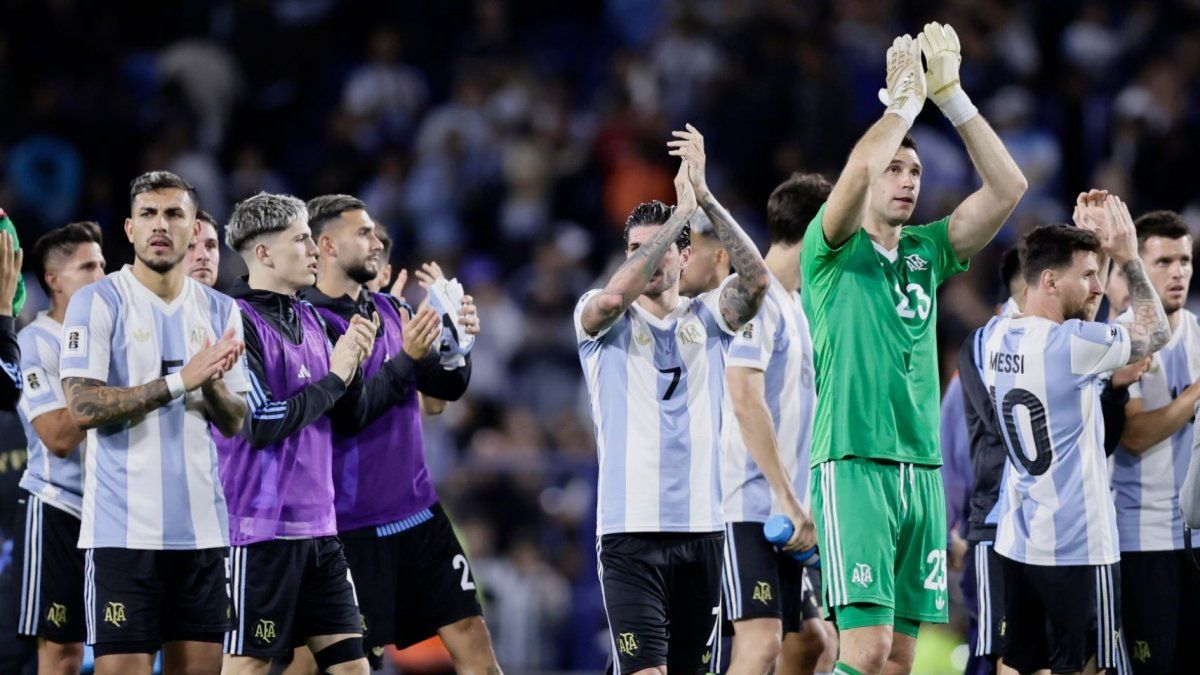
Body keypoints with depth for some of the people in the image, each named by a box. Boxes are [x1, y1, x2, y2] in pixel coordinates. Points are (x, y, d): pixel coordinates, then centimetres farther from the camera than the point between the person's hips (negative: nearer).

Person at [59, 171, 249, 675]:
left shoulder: (219, 311, 12)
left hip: (202, 526, 5)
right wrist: (180, 380, -18)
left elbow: (234, 422, 12)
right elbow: (82, 407, -14)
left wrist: (213, 384, -10)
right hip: (124, 530, -5)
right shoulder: (96, 302, -3)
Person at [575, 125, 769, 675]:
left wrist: (704, 196, -14)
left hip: (701, 526, 4)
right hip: (631, 530, -3)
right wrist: (681, 209, -17)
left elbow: (757, 279, -9)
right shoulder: (601, 319, 4)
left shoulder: (706, 319, 10)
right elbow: (617, 293, -20)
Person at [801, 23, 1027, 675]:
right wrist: (904, 97, -6)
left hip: (922, 468, 6)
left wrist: (950, 94, 1)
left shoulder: (925, 252, 15)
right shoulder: (832, 250, 0)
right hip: (854, 465, -6)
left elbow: (1007, 187, 7)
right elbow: (858, 170, -20)